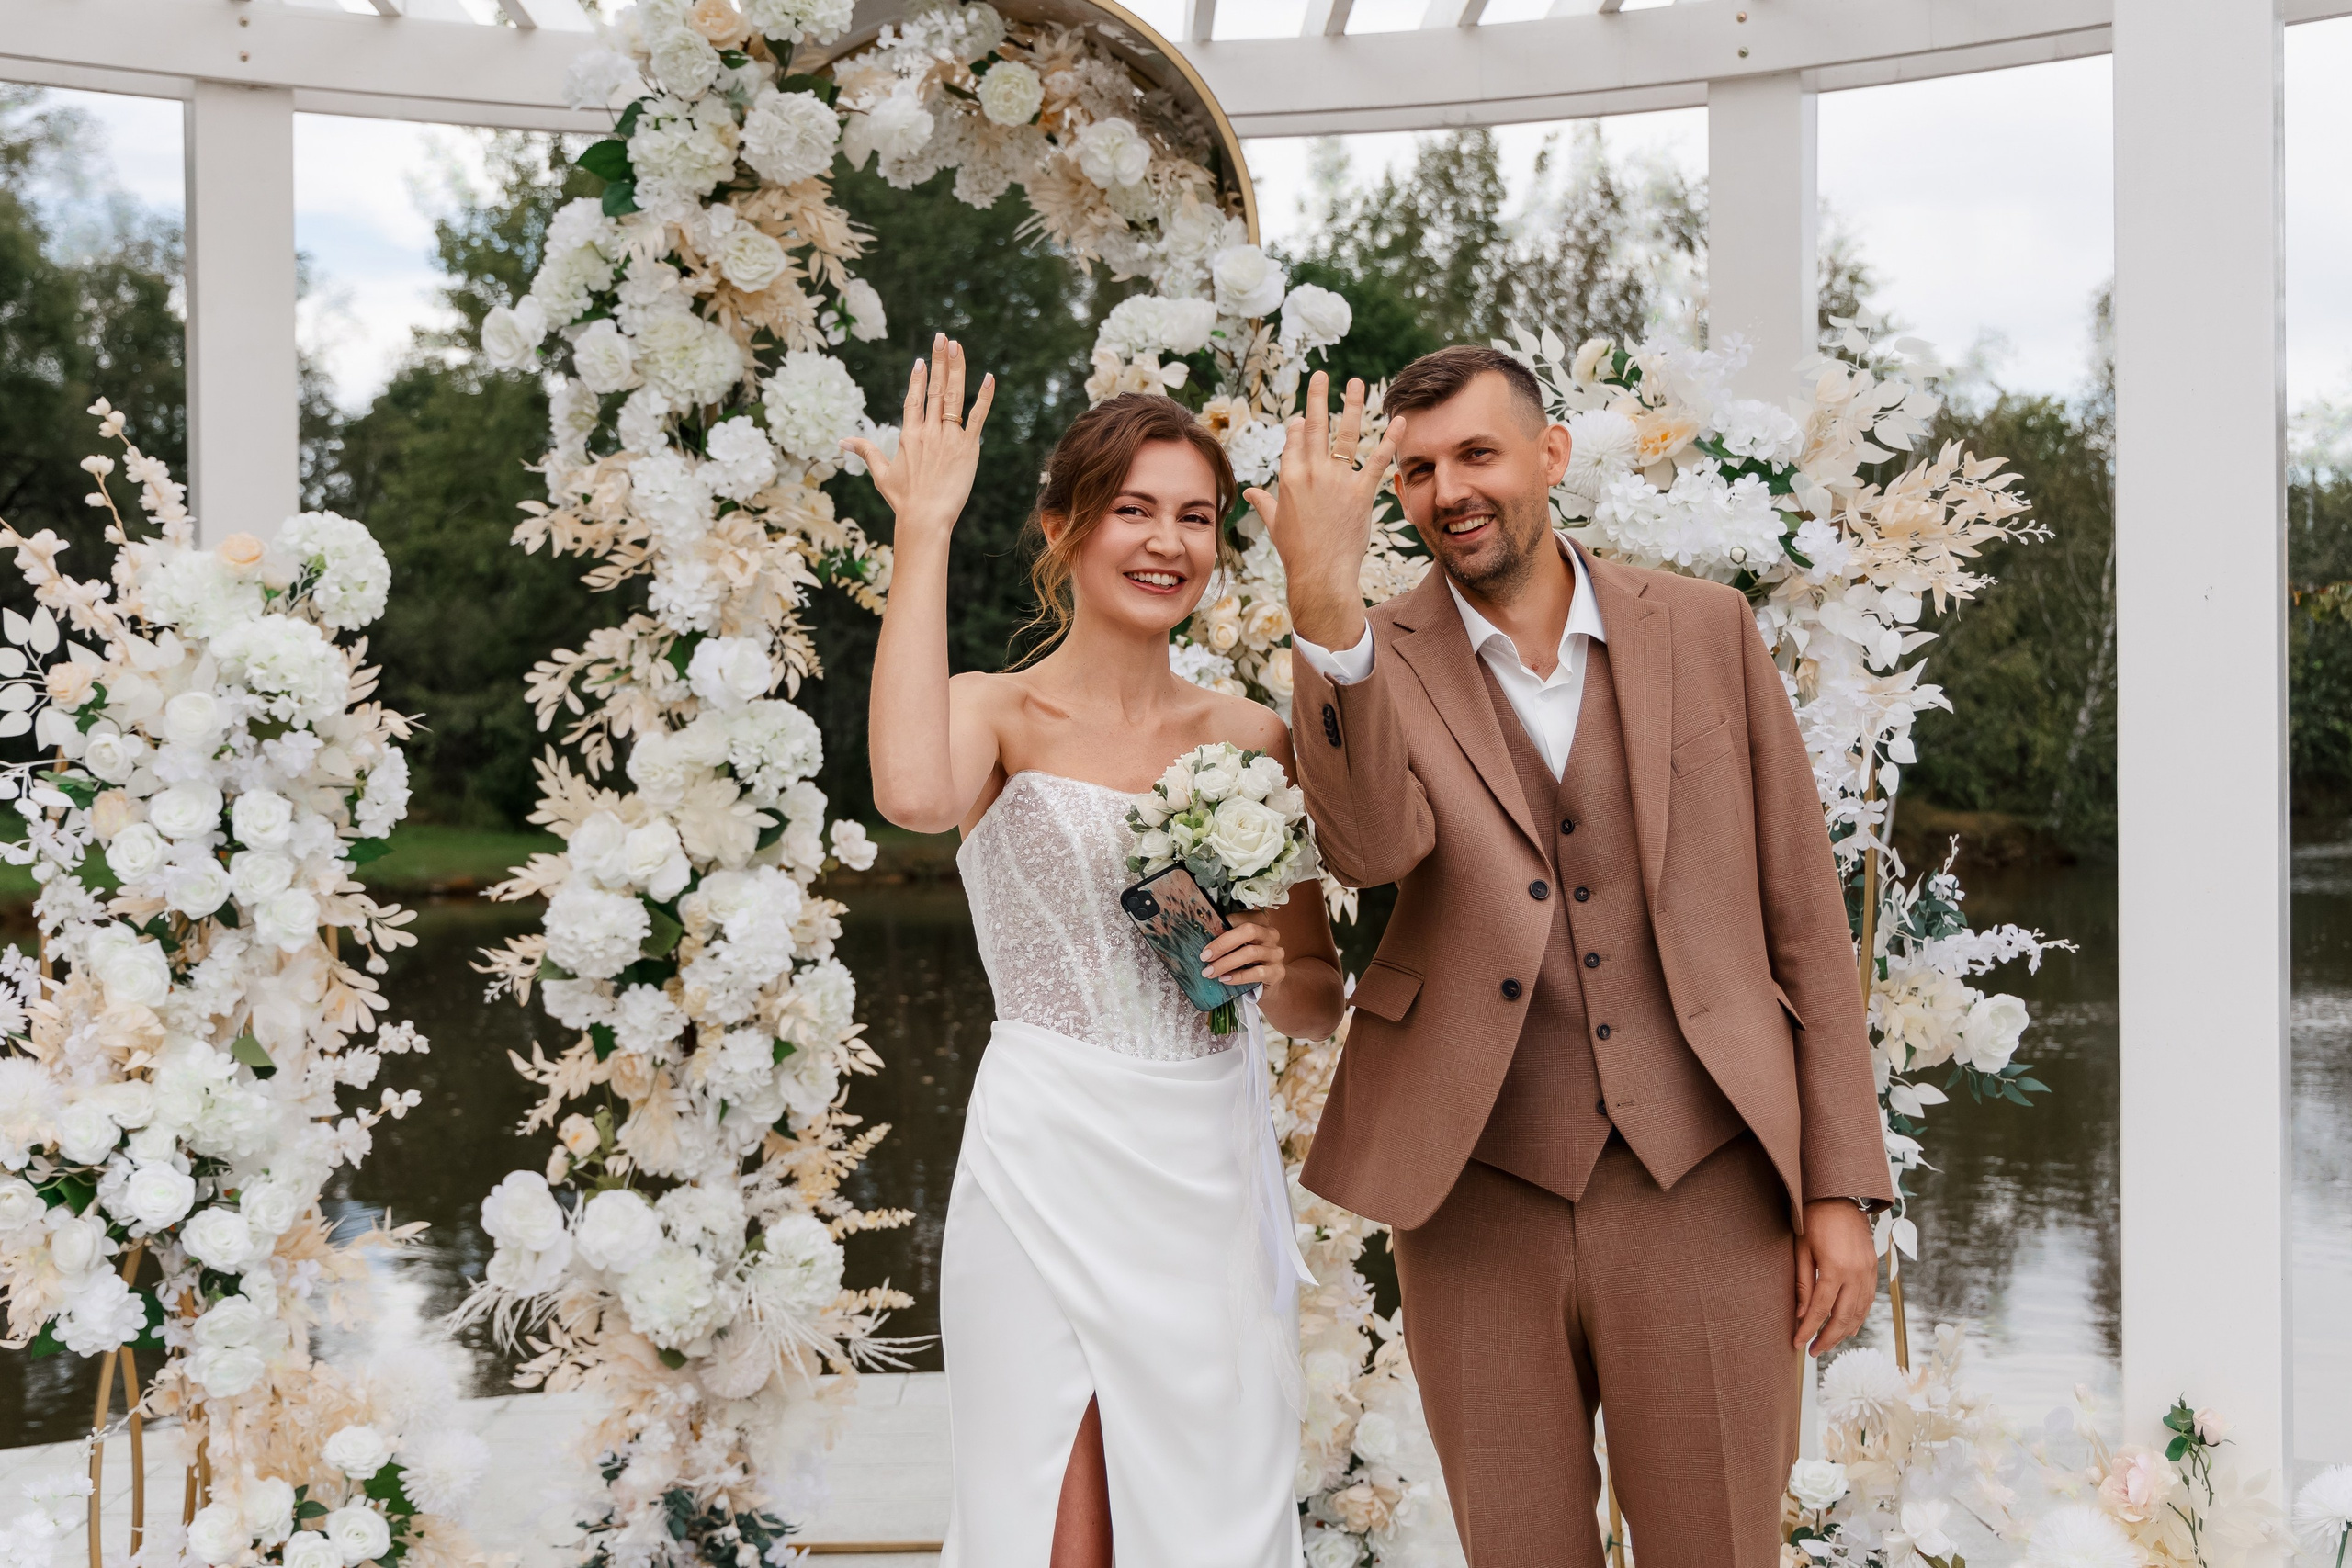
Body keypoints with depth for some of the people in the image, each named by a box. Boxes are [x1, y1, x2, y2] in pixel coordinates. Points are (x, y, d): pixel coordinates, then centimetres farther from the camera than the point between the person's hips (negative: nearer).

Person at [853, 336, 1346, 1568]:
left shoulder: (1254, 740, 8)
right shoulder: (999, 714, -3)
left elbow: (1321, 1005, 15)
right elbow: (913, 793, -30)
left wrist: (1275, 970, -9)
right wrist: (923, 530, -22)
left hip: (1214, 1175, 4)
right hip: (1052, 1172, -4)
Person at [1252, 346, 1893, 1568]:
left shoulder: (1703, 629, 4)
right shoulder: (1379, 661, 1)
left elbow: (1802, 908, 5)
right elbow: (1372, 847, -20)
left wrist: (1841, 1186, 1)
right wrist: (1322, 603, -31)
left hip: (1703, 1188, 0)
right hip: (1478, 1196, 0)